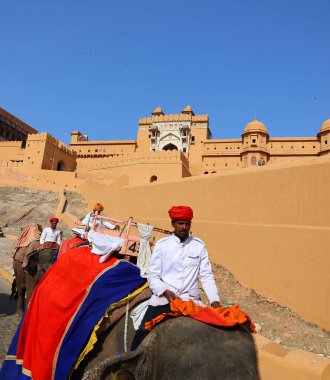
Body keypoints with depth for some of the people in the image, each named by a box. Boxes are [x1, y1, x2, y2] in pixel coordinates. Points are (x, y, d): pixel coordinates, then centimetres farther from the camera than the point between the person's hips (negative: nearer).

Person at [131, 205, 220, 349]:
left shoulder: (199, 245, 6)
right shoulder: (161, 244, 3)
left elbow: (206, 276, 5)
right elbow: (153, 276, 3)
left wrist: (214, 300, -7)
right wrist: (165, 292, -14)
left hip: (191, 301, 1)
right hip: (162, 299, -1)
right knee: (143, 331, -13)